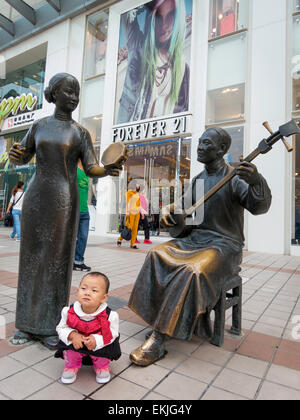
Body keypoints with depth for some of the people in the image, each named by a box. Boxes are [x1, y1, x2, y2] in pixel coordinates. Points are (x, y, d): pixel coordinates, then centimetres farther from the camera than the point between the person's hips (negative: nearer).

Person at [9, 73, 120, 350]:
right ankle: (28, 322, 20)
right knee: (32, 259, 5)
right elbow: (22, 159, 14)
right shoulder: (39, 125, 14)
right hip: (35, 198, 3)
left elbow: (92, 170, -3)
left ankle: (50, 325, 11)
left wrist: (109, 170, -26)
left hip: (64, 200, -3)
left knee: (58, 260, -2)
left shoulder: (81, 132, 5)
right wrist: (14, 155, -11)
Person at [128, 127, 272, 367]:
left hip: (224, 245, -6)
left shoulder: (235, 177, -7)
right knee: (158, 256, -16)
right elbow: (182, 205, 25)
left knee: (194, 271, -33)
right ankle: (158, 323, -11)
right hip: (195, 239, 7)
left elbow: (259, 207, -21)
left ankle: (159, 341, -25)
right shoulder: (198, 181, 14)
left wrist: (257, 182, -41)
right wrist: (168, 211, 2)